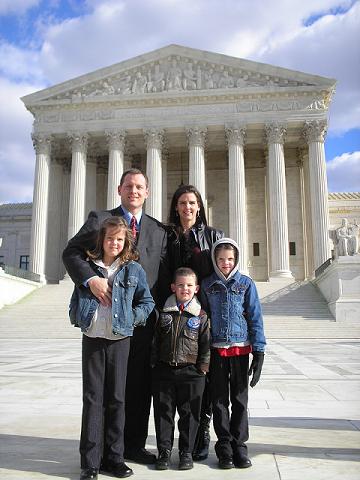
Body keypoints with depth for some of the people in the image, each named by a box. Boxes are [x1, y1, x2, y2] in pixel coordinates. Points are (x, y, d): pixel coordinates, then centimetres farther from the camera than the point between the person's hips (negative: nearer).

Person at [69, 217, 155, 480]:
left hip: (120, 339, 0)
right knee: (92, 398, 3)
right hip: (92, 338, 0)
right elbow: (76, 300, 13)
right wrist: (78, 318, -1)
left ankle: (114, 456, 20)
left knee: (116, 398, 7)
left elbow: (147, 302, 8)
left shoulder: (134, 269, 3)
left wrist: (132, 319, -4)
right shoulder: (88, 267, 6)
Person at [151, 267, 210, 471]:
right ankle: (164, 451, 21)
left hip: (191, 372, -2)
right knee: (163, 412, 8)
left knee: (189, 414, 7)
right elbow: (156, 341, 9)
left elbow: (206, 345, 1)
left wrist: (202, 369, -3)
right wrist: (155, 364, 6)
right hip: (164, 370, 2)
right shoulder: (165, 313, 3)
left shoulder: (201, 316, -2)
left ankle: (186, 452, 22)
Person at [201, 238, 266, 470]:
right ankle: (225, 446, 19)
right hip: (216, 349, 1)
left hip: (241, 348, -1)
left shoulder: (246, 283, 1)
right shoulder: (208, 285, 5)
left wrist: (259, 351, -6)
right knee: (219, 400, 7)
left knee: (240, 399, 8)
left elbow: (255, 317, 0)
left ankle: (239, 445, 20)